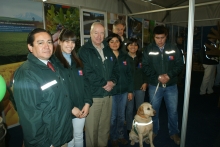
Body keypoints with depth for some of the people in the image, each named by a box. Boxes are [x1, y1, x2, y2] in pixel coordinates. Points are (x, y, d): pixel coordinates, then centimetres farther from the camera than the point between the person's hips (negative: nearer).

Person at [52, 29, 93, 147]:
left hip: (81, 108, 5)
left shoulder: (77, 61, 10)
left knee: (79, 137, 20)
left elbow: (85, 83, 6)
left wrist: (87, 103, -5)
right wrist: (71, 108, -14)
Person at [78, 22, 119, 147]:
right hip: (93, 95, -5)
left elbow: (116, 69, 12)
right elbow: (87, 73, -16)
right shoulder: (84, 51, -7)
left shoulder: (108, 51, 13)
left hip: (108, 94, 6)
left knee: (105, 127, 17)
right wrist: (104, 83, -11)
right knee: (92, 128, 6)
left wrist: (112, 82, -7)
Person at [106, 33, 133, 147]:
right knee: (112, 116, 9)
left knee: (121, 115, 17)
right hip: (111, 92, -4)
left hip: (123, 91, 4)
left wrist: (130, 90, 6)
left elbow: (129, 74, 7)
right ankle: (113, 138, 30)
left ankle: (120, 135, 37)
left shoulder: (124, 56, 5)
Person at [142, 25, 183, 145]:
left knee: (173, 110, 12)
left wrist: (169, 75, -18)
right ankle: (154, 131, 36)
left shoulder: (174, 48, -3)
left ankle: (174, 133, 34)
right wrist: (158, 77, -18)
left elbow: (180, 64, -3)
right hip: (154, 85, 0)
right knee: (154, 110, 15)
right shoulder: (149, 49, -5)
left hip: (171, 85, 1)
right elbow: (145, 67, -7)